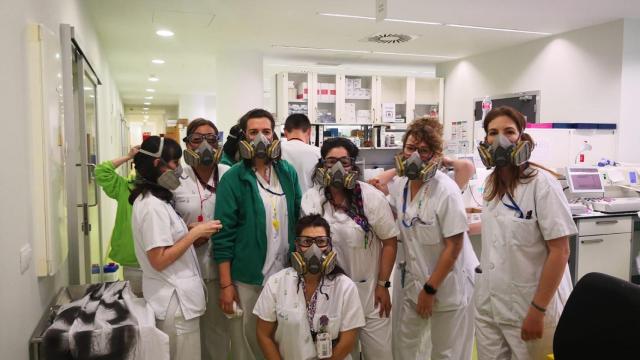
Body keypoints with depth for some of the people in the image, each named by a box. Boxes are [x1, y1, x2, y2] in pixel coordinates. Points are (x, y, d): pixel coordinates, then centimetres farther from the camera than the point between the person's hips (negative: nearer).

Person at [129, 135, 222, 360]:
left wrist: (196, 234, 4)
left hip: (174, 298, 10)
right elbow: (159, 260, -23)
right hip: (175, 302, -10)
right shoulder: (152, 206, -21)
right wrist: (195, 233, -18)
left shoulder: (154, 200, 10)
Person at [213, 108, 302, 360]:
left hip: (287, 275, 4)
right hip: (247, 278, -4)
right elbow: (224, 234, -9)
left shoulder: (288, 173, 5)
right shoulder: (233, 179, -8)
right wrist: (226, 284, -10)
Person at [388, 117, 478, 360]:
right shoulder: (400, 184, -3)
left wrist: (430, 289, -14)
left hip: (448, 284, -6)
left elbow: (454, 246, -19)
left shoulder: (446, 190, -21)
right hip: (415, 280, 6)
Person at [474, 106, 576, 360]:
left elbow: (559, 251, -16)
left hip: (529, 306, -6)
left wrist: (538, 310, -17)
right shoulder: (492, 183, 4)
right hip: (488, 303, 6)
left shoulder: (542, 184, -15)